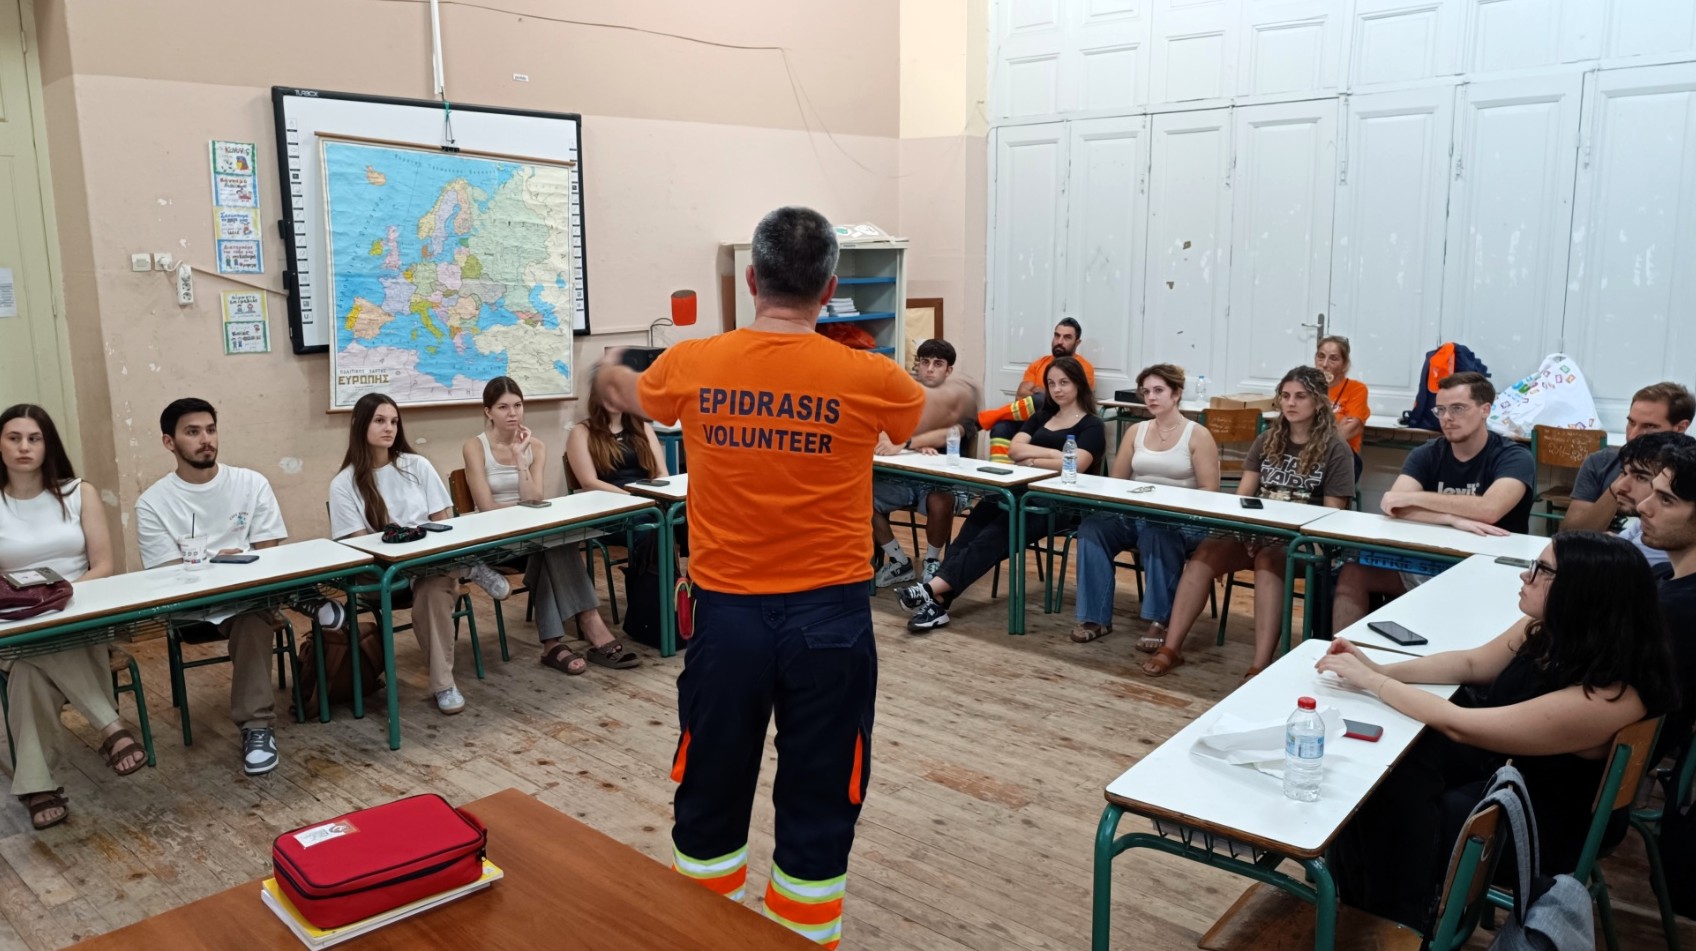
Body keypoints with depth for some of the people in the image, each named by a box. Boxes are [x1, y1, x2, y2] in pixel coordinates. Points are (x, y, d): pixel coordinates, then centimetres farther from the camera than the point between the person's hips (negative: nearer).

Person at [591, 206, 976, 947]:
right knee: (817, 809, 11)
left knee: (710, 799, 18)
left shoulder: (693, 367, -4)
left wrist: (607, 369, 44)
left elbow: (626, 393, 20)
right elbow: (935, 408, 15)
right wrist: (964, 395, 39)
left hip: (726, 611, 2)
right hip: (829, 615, -1)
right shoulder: (866, 379, -8)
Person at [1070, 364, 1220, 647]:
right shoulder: (1136, 432, 15)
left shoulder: (1198, 435, 1)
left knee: (1158, 534, -39)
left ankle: (1160, 621, -28)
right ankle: (1095, 617, -22)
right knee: (1092, 526, -25)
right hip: (1133, 516, 4)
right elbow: (1115, 482, 15)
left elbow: (1209, 492, -6)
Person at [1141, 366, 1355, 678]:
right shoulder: (1267, 440, 15)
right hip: (1258, 531, 4)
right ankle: (1172, 647, -25)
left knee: (1268, 561, -37)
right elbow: (1243, 494, 9)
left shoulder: (1335, 450, 1)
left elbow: (1332, 515, -3)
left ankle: (1260, 667, -43)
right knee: (1205, 553, -24)